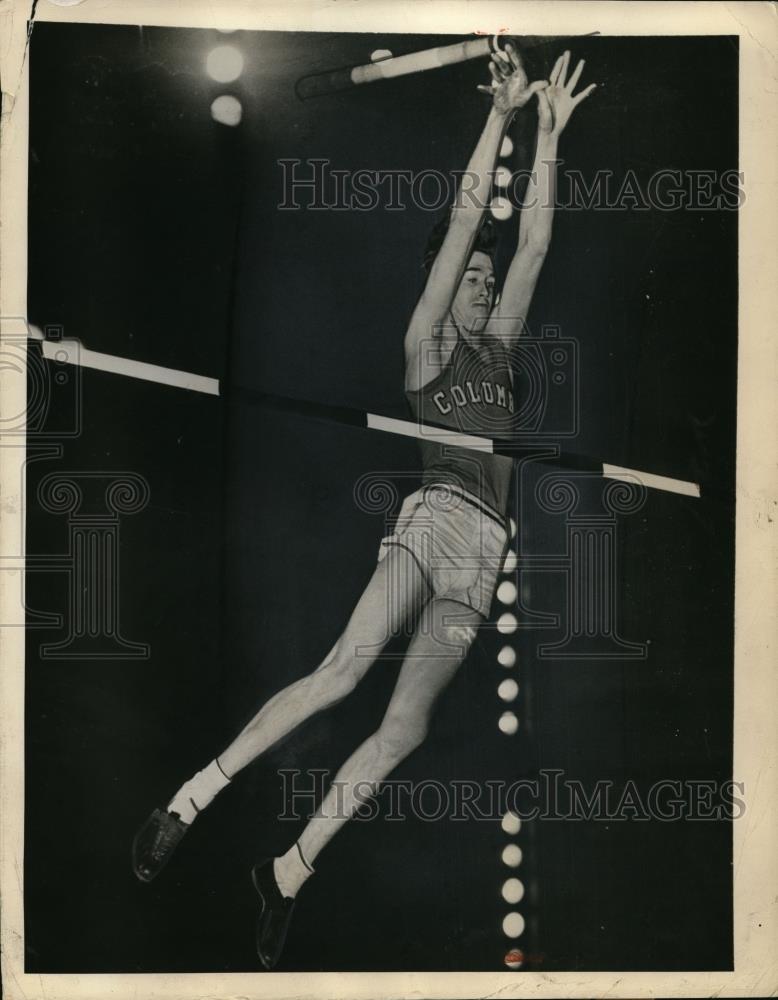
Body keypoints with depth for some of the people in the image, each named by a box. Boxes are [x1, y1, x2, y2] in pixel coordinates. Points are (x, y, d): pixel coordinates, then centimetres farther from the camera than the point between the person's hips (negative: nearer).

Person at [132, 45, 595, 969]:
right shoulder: (424, 342, 8)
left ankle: (288, 872, 2)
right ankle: (192, 797, -17)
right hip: (434, 516, -5)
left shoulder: (499, 344, 22)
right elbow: (464, 222, 4)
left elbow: (532, 244, 16)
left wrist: (549, 136, 14)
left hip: (484, 546, 5)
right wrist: (500, 114, 5)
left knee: (405, 726, -5)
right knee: (343, 668, -26)